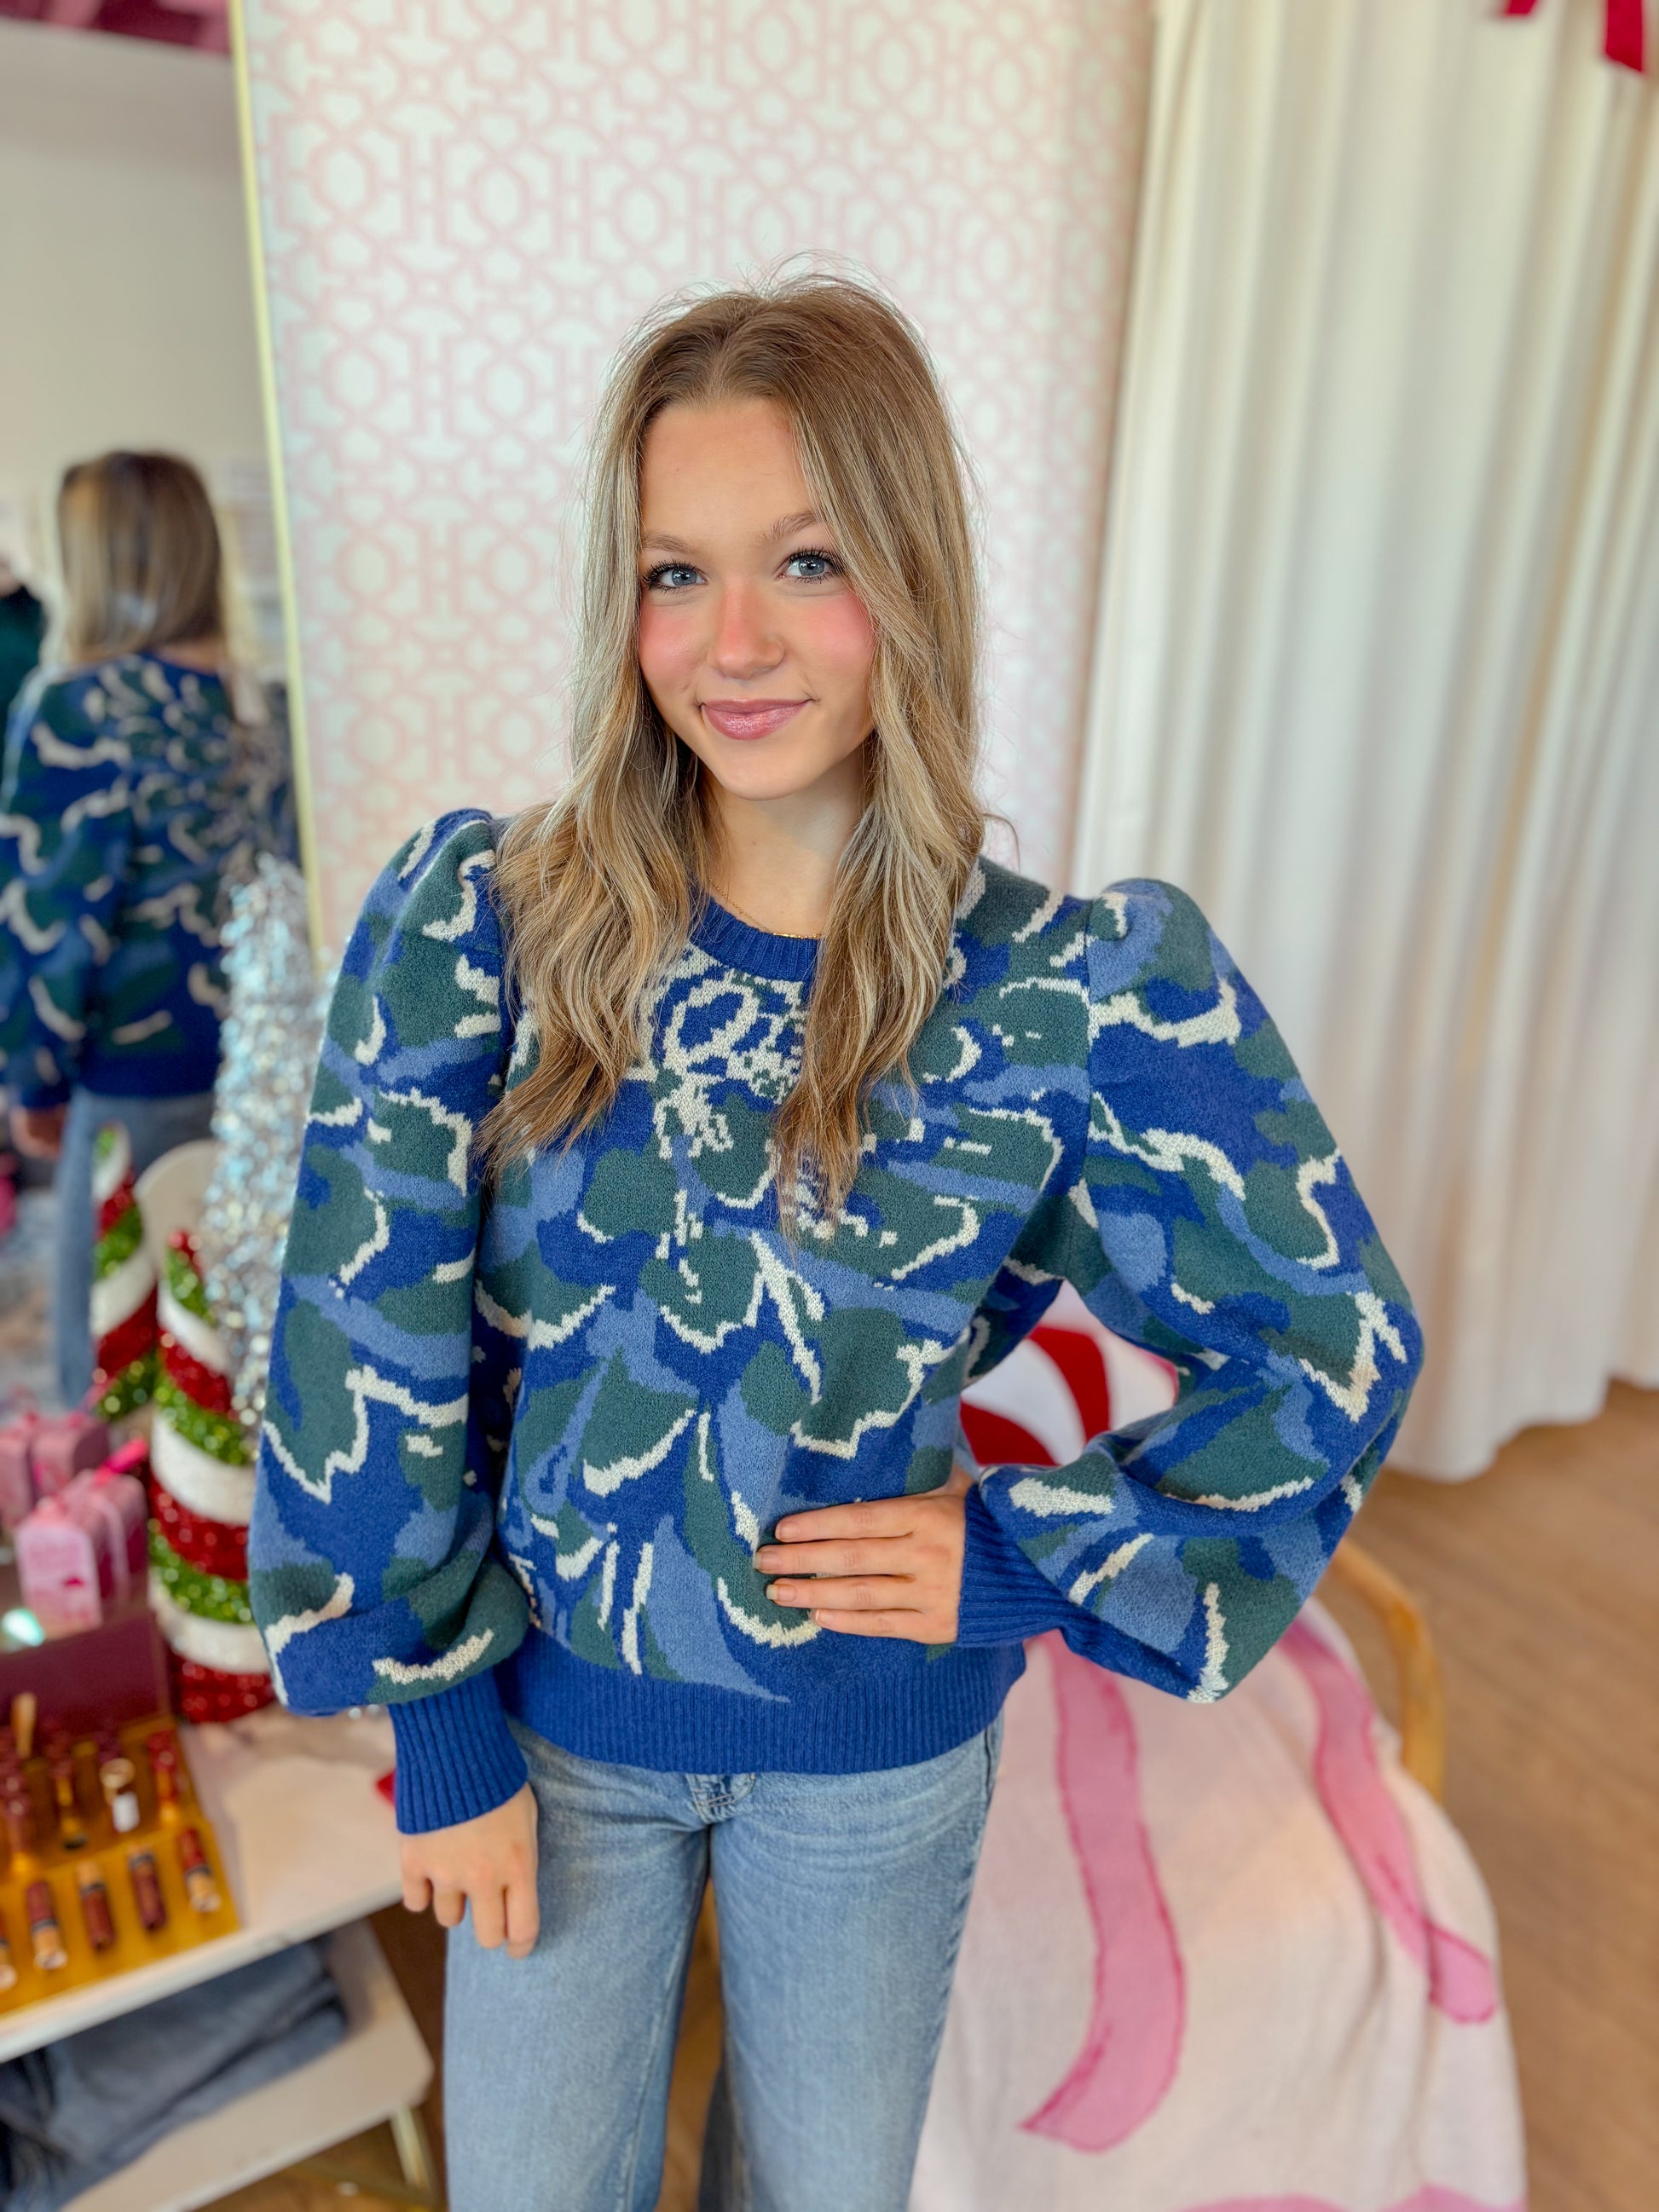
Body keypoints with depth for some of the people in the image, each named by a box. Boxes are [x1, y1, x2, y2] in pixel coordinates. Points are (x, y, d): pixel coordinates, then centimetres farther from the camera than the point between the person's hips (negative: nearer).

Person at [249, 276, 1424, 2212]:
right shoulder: (477, 918, -17)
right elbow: (366, 1339, -11)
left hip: (878, 1756, 0)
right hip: (550, 1712, 1)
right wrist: (435, 1719, -6)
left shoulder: (1085, 988, -19)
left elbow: (1331, 1341, -8)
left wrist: (1025, 1557, -12)